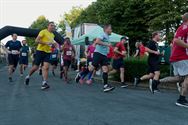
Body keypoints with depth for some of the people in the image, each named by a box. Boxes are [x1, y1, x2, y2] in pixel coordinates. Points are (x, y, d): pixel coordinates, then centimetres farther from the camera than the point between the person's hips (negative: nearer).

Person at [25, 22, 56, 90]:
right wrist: (46, 43, -23)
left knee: (46, 67, -11)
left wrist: (53, 44, 8)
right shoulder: (43, 31, -6)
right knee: (35, 67, 2)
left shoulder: (53, 35, 17)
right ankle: (28, 76, 29)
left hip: (48, 52, 5)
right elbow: (37, 40, -14)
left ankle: (44, 83, -14)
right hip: (40, 51, -5)